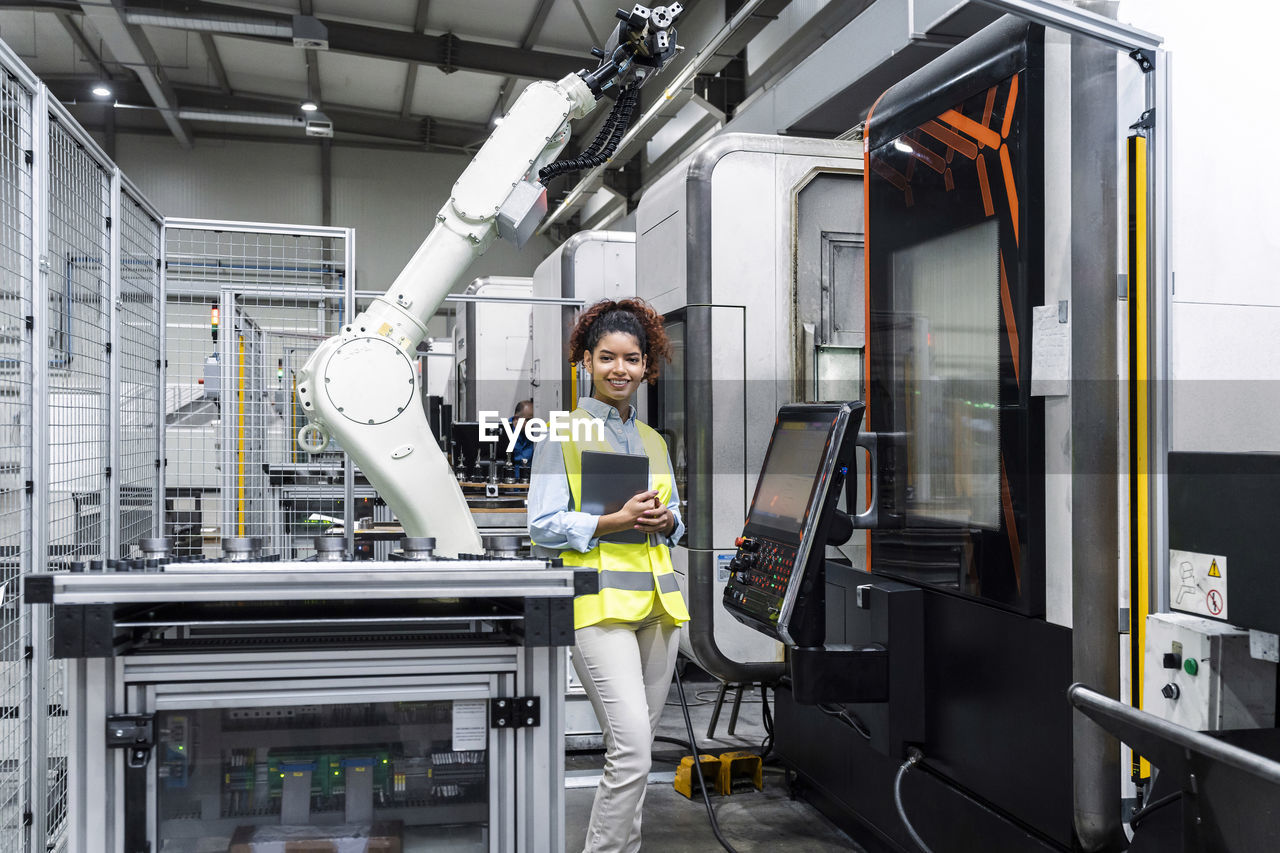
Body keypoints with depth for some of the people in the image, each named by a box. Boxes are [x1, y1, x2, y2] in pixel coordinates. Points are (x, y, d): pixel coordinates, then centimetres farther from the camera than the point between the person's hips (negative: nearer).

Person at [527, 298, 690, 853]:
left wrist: (665, 520, -1)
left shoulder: (654, 441, 18)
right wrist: (616, 521, -17)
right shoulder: (562, 434, 1)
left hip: (657, 600, 6)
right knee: (631, 754, -15)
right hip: (600, 603, -6)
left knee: (636, 752, 11)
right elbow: (543, 528, -5)